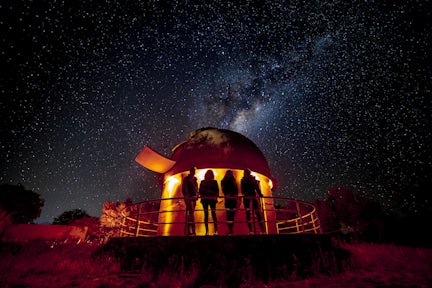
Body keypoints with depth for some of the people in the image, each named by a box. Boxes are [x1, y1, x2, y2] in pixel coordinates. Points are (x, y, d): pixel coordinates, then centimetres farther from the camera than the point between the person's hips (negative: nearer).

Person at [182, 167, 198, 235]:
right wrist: (185, 195, -19)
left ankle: (187, 231, 11)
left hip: (194, 197, 6)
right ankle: (193, 230, -16)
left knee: (189, 213, 8)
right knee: (191, 212, -14)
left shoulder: (195, 179, 18)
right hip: (188, 197, -6)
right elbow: (184, 188, -7)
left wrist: (197, 195, 8)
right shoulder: (186, 179, 1)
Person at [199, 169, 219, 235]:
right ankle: (206, 231, 9)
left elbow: (217, 191, 6)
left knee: (213, 213, -8)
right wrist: (201, 196, -7)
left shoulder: (214, 182, 7)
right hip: (204, 199, 1)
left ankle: (216, 230, -3)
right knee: (206, 214, 3)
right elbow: (200, 190, 7)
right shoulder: (202, 182, 9)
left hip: (212, 199, -1)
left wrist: (215, 197, -7)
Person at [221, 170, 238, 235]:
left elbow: (236, 189, 11)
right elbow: (223, 190, -3)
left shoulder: (233, 181, 17)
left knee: (232, 214, 3)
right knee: (229, 215, -9)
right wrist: (227, 195, -20)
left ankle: (231, 230, 9)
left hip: (233, 199, 4)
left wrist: (235, 195, -5)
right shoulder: (223, 181, 8)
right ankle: (230, 230, -8)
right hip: (228, 199, -3)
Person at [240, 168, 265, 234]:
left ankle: (262, 230, 3)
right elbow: (242, 189, -3)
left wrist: (260, 194, -14)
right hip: (246, 197, -1)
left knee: (257, 212, -1)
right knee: (248, 212, -7)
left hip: (253, 196, 1)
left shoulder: (253, 179, 8)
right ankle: (250, 230, -5)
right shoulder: (243, 180, 6)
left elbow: (256, 187, 1)